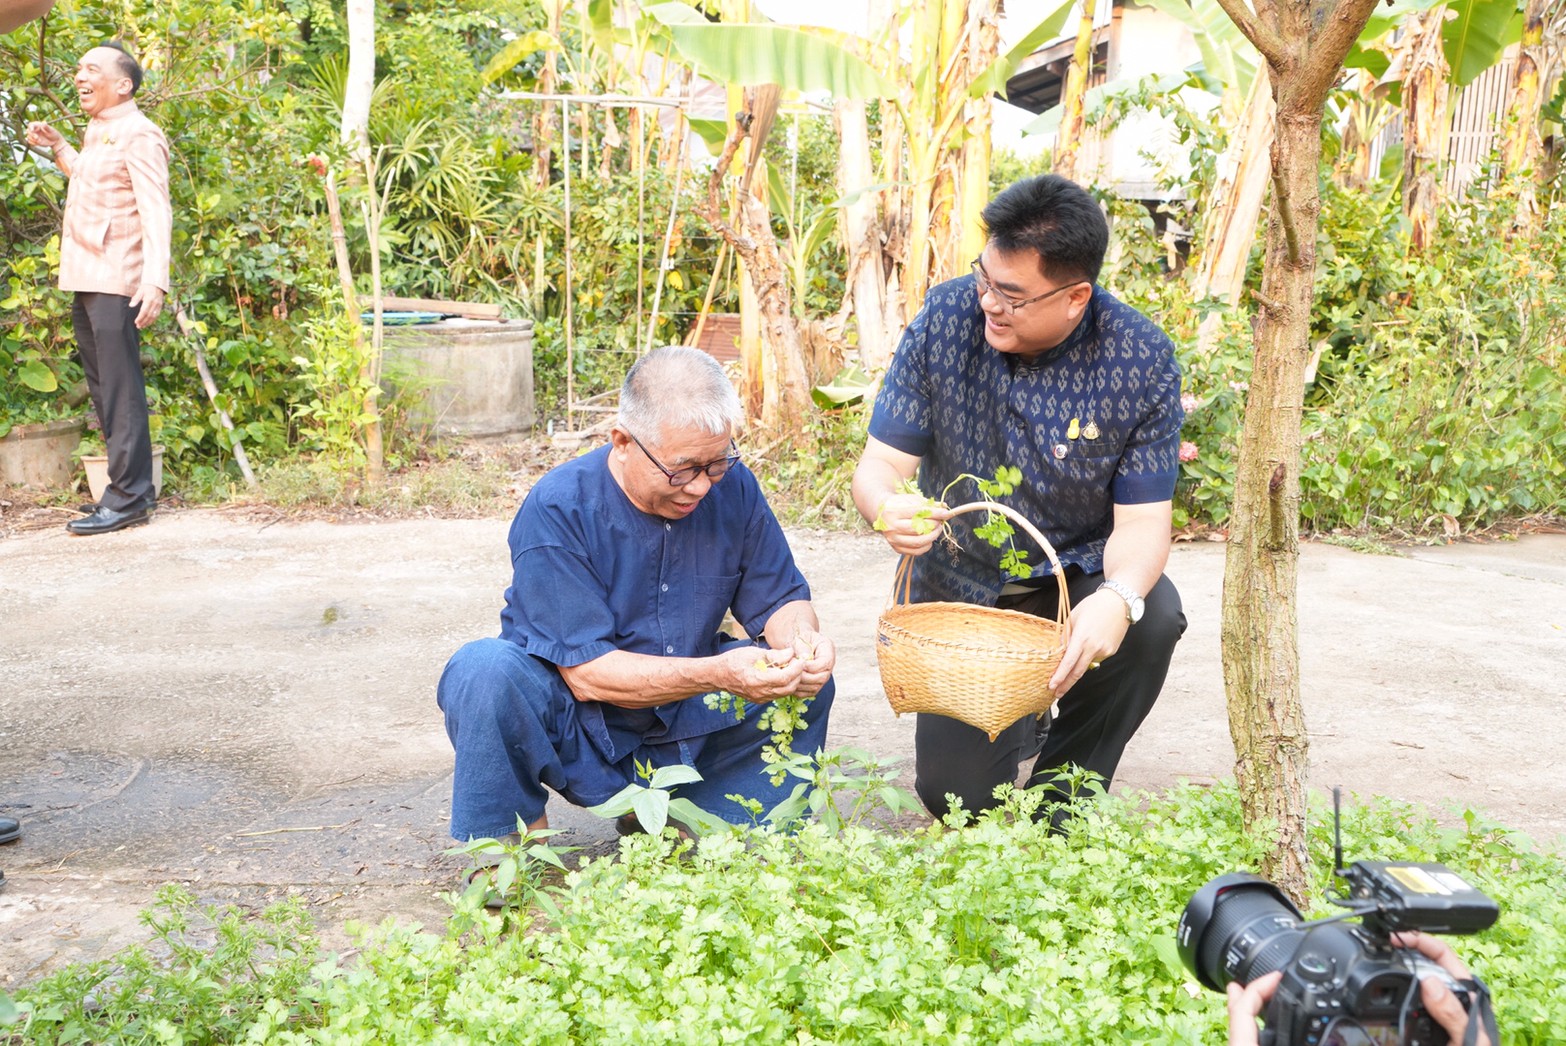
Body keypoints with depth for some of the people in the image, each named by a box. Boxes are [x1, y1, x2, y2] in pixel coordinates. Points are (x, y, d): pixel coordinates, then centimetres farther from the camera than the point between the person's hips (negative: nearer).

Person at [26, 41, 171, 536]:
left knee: (120, 392, -8)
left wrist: (155, 279, -28)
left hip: (116, 283, -10)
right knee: (104, 388, 12)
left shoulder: (138, 135, -9)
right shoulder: (96, 133, 19)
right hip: (86, 281, 10)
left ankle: (128, 498, -5)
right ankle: (131, 488, 19)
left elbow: (155, 212, -18)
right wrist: (57, 148, 28)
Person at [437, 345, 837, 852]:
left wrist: (800, 638, -23)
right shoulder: (556, 511, -22)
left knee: (808, 682, -11)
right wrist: (717, 674, -37)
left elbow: (780, 598, 2)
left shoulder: (733, 488, -7)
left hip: (687, 725, 5)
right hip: (576, 731, -4)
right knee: (490, 670, -32)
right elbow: (585, 671, -25)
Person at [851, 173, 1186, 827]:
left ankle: (1063, 789, -6)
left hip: (1074, 575, 0)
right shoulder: (947, 318, -15)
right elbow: (881, 463, -14)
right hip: (959, 585, 1)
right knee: (957, 797, -8)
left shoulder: (1142, 362, -18)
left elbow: (1142, 519, -18)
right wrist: (887, 506, -40)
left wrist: (1119, 596, -41)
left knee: (1152, 621, -35)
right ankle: (1016, 719, 31)